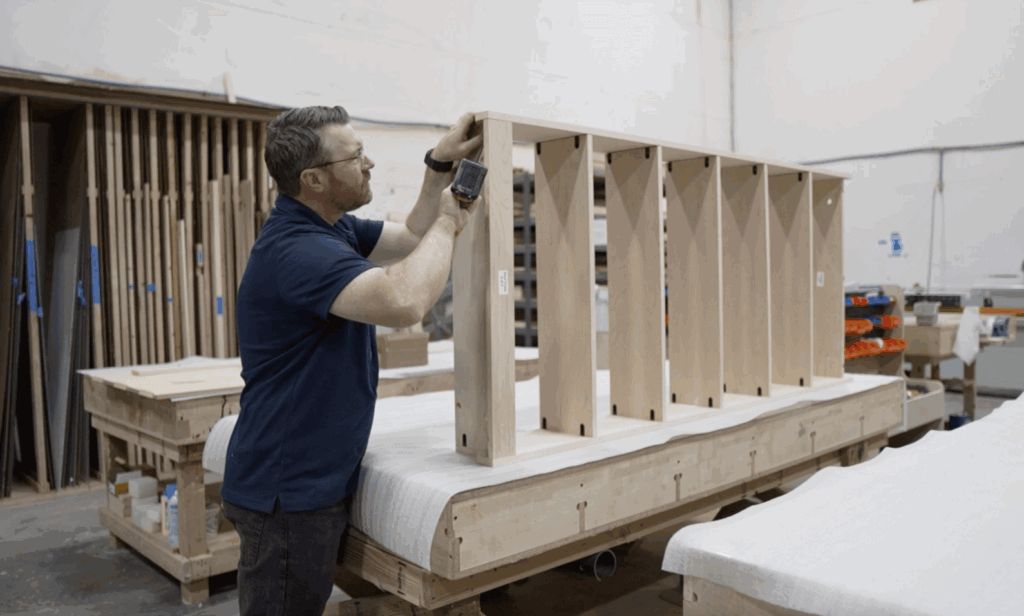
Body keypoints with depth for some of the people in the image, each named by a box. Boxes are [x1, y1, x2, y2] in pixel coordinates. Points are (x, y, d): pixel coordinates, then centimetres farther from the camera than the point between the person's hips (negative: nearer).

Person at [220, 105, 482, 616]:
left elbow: (411, 239, 18)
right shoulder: (295, 249, -27)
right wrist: (448, 223, -23)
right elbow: (404, 301, -40)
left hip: (318, 478, 10)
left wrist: (441, 164, 5)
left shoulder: (335, 228, 7)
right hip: (287, 494, -10)